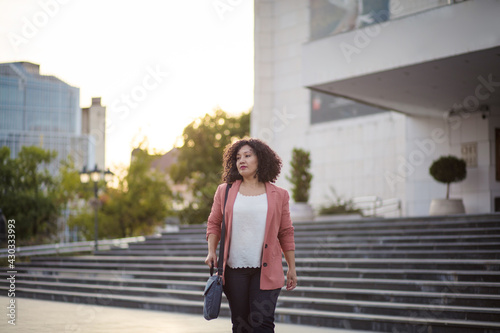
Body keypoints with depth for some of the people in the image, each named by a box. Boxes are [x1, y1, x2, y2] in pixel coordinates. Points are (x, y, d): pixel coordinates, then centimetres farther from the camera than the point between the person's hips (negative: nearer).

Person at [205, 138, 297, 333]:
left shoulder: (278, 195, 5)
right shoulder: (225, 191, 7)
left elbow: (286, 233, 9)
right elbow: (213, 223, 14)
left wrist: (292, 268, 8)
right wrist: (211, 251, 0)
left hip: (266, 270, -1)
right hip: (234, 269, 1)